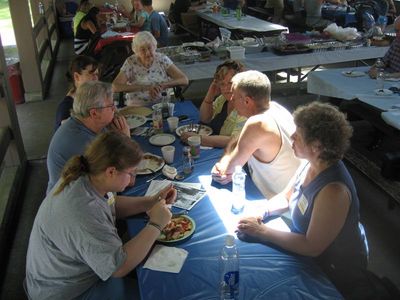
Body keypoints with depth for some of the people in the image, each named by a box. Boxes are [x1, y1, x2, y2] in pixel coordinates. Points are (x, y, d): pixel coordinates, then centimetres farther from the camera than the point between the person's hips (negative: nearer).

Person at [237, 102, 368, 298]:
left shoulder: (333, 191, -35)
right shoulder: (311, 164, -9)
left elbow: (311, 247, -29)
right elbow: (285, 197, 5)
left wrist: (262, 231, -24)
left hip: (334, 272, -7)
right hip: (306, 247, 7)